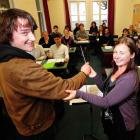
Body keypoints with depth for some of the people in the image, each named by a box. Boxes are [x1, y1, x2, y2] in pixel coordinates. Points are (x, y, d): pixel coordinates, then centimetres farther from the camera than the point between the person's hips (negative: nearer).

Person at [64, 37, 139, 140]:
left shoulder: (129, 79, -31)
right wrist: (95, 76, -15)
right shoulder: (117, 69, -4)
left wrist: (79, 94, -36)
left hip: (123, 125, -7)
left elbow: (105, 102, -32)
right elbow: (107, 90, 1)